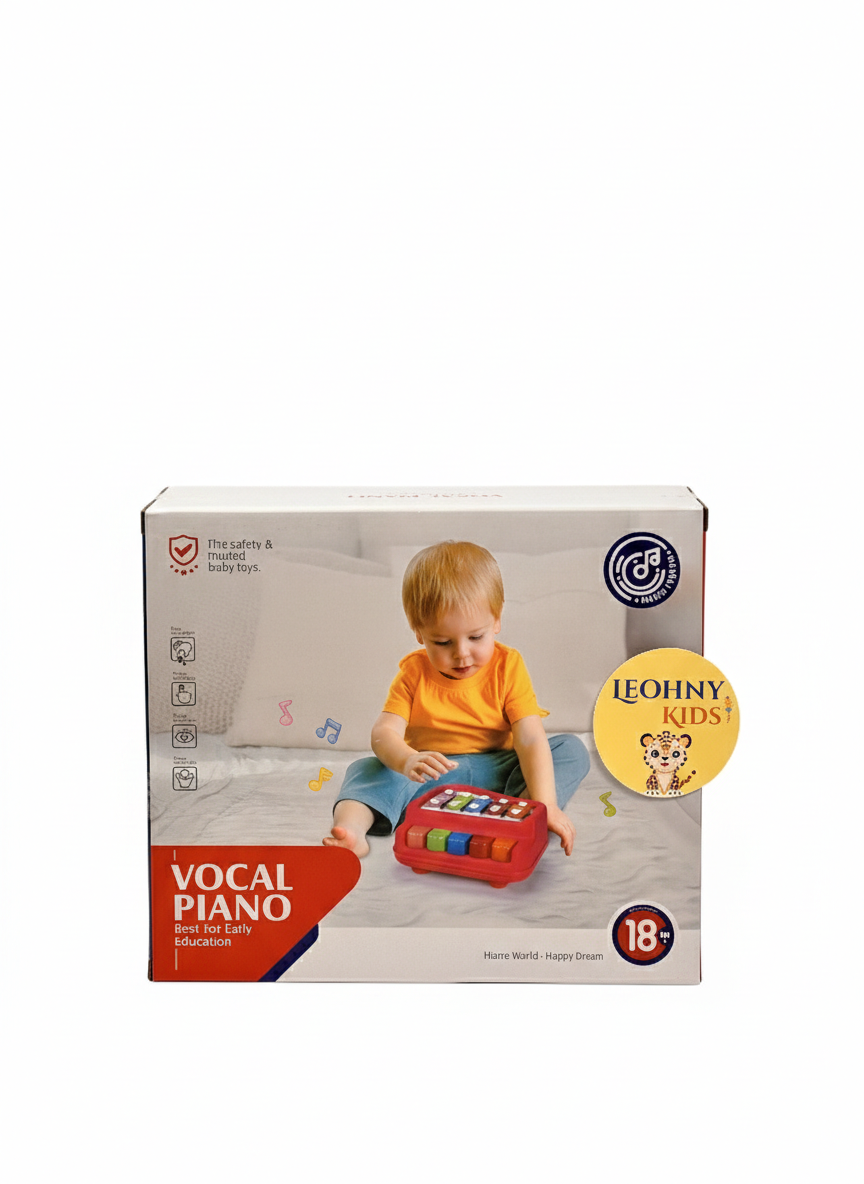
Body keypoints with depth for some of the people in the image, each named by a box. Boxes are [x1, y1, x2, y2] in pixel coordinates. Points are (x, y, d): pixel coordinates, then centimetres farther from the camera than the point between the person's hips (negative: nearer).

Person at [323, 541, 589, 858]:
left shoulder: (507, 667, -5)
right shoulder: (414, 673, -3)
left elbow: (530, 739, -16)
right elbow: (384, 733, -17)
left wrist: (545, 804, -31)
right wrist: (406, 761, -42)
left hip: (495, 773, 0)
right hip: (430, 779, 0)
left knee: (571, 750, -19)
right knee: (367, 769, -22)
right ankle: (351, 825, -49)